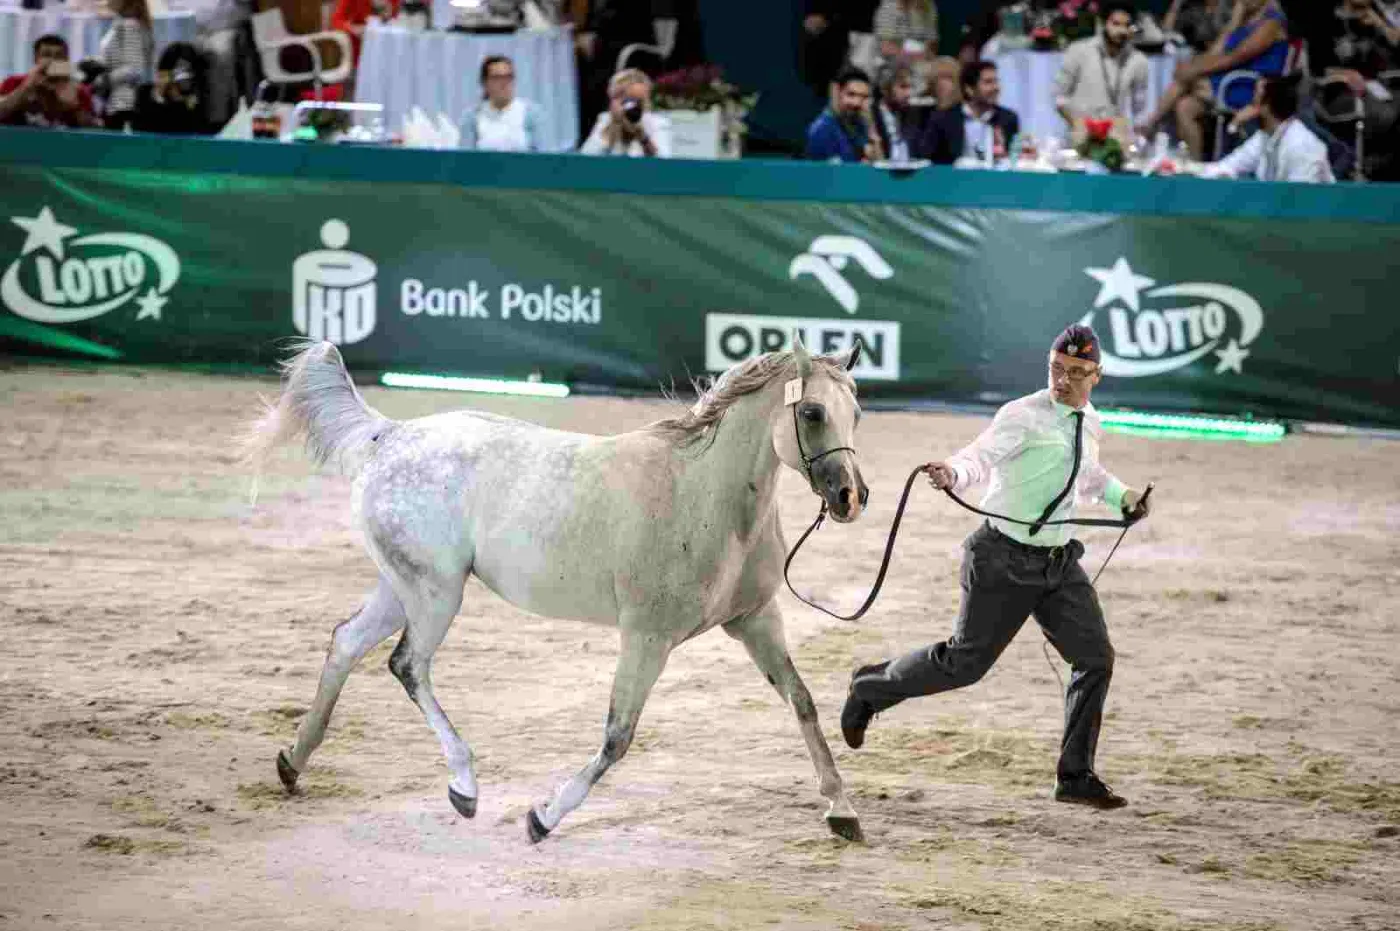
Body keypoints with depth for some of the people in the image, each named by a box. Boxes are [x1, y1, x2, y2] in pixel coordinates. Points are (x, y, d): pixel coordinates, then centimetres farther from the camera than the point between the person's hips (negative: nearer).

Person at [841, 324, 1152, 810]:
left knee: (1095, 658, -1)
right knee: (966, 661, -1)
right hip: (1004, 560, -7)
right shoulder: (1022, 415, -16)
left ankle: (1075, 775, 8)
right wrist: (952, 473, -54)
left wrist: (1121, 495, 12)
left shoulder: (1088, 421, 8)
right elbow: (980, 456, -32)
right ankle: (872, 686, 25)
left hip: (1058, 562, 7)